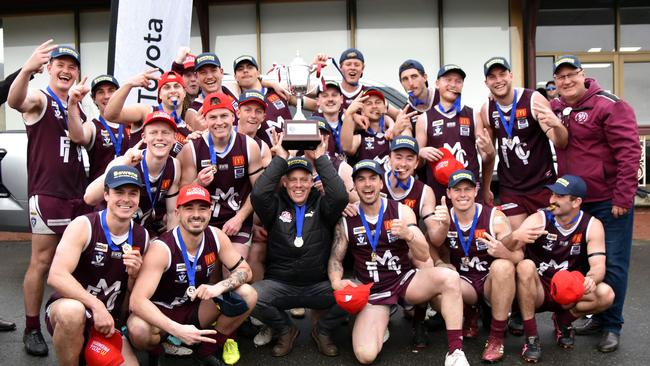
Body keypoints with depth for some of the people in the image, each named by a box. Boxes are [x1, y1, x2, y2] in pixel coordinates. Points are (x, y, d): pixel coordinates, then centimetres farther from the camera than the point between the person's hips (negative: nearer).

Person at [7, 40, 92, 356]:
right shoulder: (39, 99, -3)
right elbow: (15, 101, -29)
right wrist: (27, 69, -48)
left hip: (78, 195, 6)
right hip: (47, 195, -6)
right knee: (41, 263, -3)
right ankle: (32, 329, 8)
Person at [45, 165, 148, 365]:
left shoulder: (142, 237, 0)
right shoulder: (83, 225, -13)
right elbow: (56, 276, -27)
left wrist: (134, 276, -13)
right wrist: (96, 305, -34)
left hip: (108, 322, 4)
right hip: (65, 312, -4)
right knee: (73, 310, -38)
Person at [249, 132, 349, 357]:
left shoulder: (322, 205, 2)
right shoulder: (276, 206, 2)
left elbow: (340, 195, -19)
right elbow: (258, 194, -18)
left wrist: (321, 158, -12)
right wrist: (280, 159, -11)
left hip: (319, 285, 0)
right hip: (279, 285, 0)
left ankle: (323, 331, 8)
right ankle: (285, 330, 5)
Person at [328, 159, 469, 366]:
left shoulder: (401, 211, -4)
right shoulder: (346, 220, -2)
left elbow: (423, 256, -8)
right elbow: (335, 259, 4)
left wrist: (408, 235, -28)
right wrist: (337, 282, -17)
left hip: (405, 280, 0)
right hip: (372, 292, 0)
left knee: (450, 278, -30)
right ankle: (381, 323, 13)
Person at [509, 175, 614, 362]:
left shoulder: (592, 226, -6)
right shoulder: (538, 219, -12)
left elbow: (598, 265, -16)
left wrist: (591, 279, -40)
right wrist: (515, 238, -47)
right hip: (536, 292, -1)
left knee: (606, 295, -26)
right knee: (525, 266, -32)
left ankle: (563, 320, 6)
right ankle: (531, 338, -19)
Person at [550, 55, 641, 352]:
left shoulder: (609, 105, -13)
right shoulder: (555, 109, 6)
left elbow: (629, 151, -17)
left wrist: (622, 198, -19)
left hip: (609, 200, -6)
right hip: (574, 200, 6)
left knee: (613, 263, 1)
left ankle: (612, 326, 14)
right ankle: (598, 317, 29)